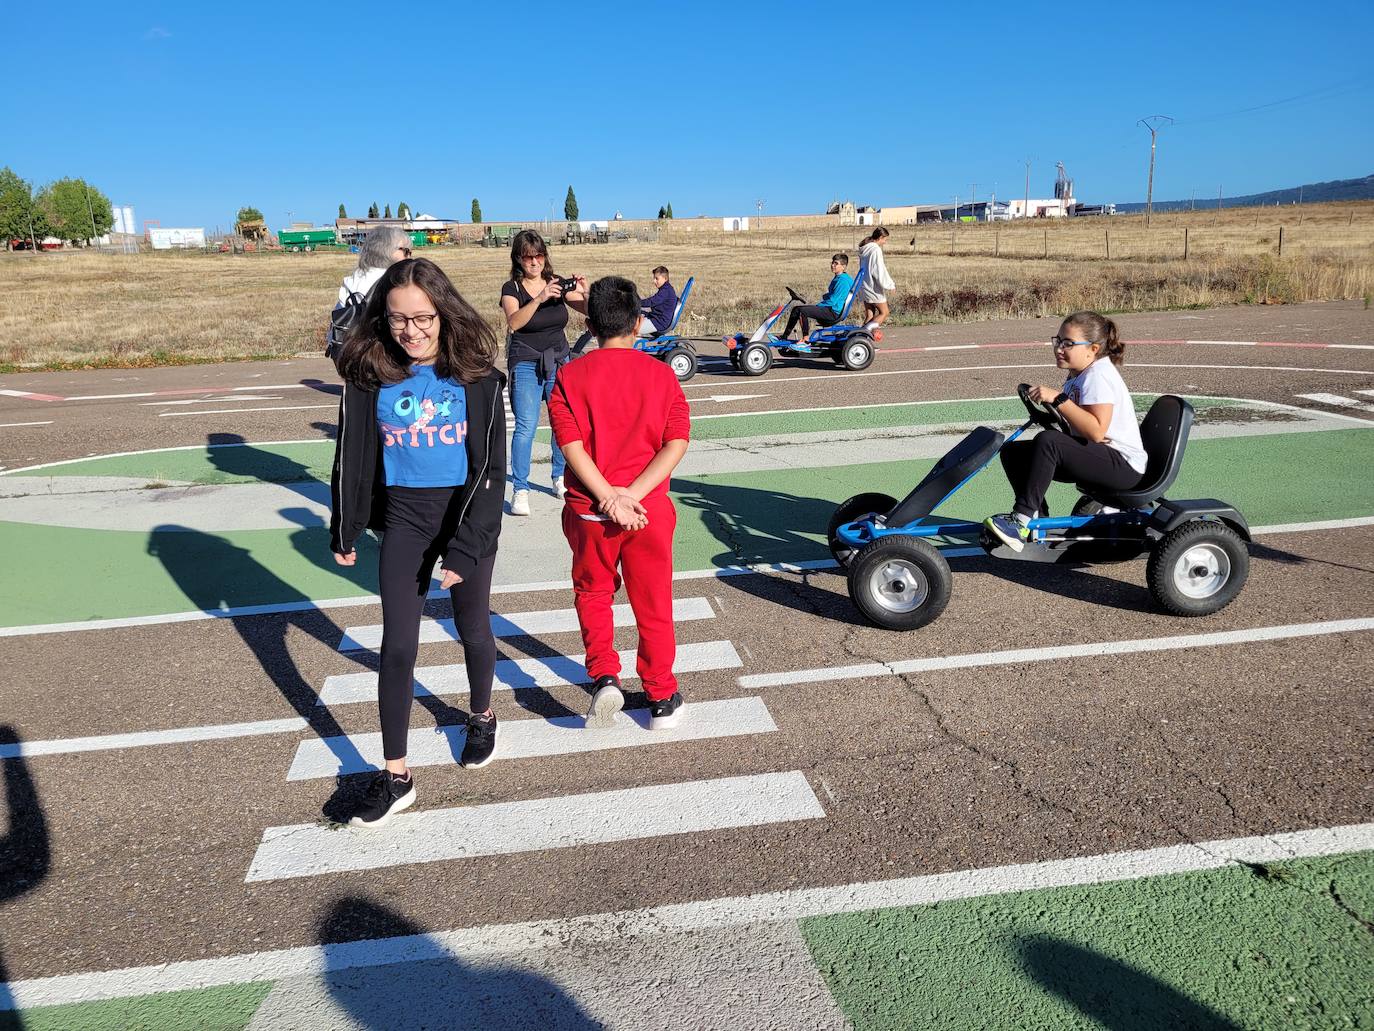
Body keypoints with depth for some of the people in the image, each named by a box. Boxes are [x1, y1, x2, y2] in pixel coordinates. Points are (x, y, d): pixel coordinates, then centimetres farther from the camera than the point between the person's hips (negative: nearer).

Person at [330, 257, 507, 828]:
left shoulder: (476, 376, -12)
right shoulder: (369, 375, -6)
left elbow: (490, 467, -12)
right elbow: (352, 458, 3)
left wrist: (464, 548, -17)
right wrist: (344, 532, 9)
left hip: (467, 515, -1)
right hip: (403, 518, 1)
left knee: (473, 631, 15)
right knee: (397, 646, -1)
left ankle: (482, 716, 44)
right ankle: (395, 776, 11)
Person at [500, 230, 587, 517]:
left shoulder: (557, 284, 5)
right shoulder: (512, 288, -4)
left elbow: (590, 311, -1)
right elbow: (513, 322, -23)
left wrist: (584, 293, -23)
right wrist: (539, 299, -36)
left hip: (559, 363, 4)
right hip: (526, 365, -4)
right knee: (525, 427, -11)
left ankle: (560, 478, 25)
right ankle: (520, 490, -7)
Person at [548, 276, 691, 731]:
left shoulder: (570, 376, -5)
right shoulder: (661, 374, -1)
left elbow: (572, 445, -14)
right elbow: (678, 442, -10)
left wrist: (609, 497, -16)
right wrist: (632, 494, -15)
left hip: (590, 510, 0)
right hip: (651, 510, 1)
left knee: (593, 593, 22)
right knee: (653, 603, 14)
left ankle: (604, 677, 7)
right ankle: (661, 699, 24)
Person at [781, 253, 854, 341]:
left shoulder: (843, 280, -15)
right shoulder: (837, 278, 17)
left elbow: (832, 301, -20)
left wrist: (818, 306, -10)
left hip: (834, 312, -11)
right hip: (829, 309, 11)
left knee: (803, 311, -26)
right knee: (796, 309, 8)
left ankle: (805, 339, -19)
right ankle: (785, 337, 9)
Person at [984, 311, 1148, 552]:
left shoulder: (1099, 375, -16)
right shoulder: (1077, 375, 12)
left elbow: (1096, 432, -29)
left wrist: (1058, 399, -29)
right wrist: (1048, 409, 1)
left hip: (1124, 466, -10)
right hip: (1096, 457, 10)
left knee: (1047, 440, -33)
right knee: (1012, 451, 0)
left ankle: (1021, 520, -30)